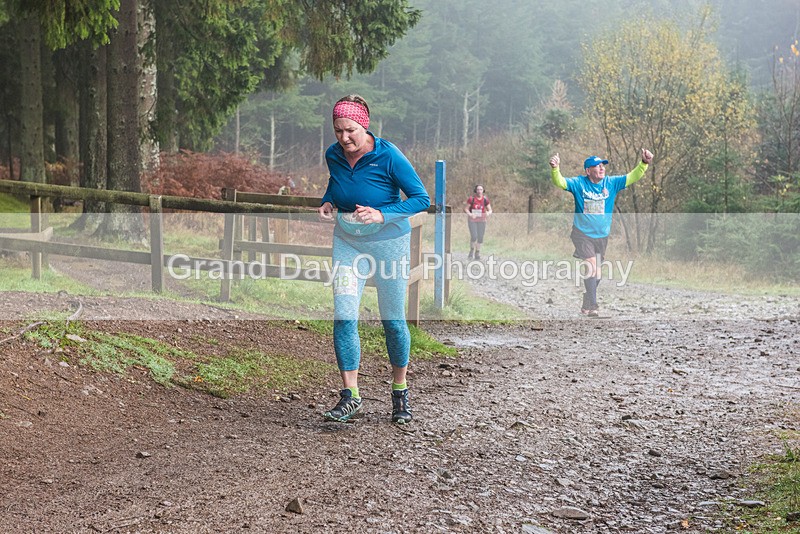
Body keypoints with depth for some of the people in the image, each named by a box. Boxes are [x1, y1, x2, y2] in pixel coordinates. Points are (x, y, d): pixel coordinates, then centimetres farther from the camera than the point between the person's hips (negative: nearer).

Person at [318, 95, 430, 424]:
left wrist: (382, 214, -28)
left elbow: (421, 198, -16)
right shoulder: (333, 155, -5)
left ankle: (400, 393, 25)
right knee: (344, 316, -9)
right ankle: (349, 396, -1)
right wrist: (326, 203, -5)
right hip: (348, 241, 4)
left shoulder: (388, 156, -20)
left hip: (388, 240, -3)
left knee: (393, 320, 6)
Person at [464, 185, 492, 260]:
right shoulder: (471, 199, -9)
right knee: (474, 236, -13)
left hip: (481, 221, 2)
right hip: (472, 220, -2)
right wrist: (470, 214, -25)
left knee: (480, 238, 0)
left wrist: (488, 213, -24)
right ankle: (472, 250, 13)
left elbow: (490, 210, -1)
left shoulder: (485, 199, -3)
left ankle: (477, 252, 19)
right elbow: (466, 209, -6)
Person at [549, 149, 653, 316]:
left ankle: (586, 306, 28)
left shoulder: (611, 183, 0)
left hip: (602, 236, 4)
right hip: (582, 235, -4)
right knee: (591, 266, -18)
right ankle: (592, 306, -18)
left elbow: (632, 177, -4)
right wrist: (555, 169, -39)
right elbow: (560, 182, -19)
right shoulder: (579, 183, -8)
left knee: (596, 272, 12)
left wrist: (644, 163, -20)